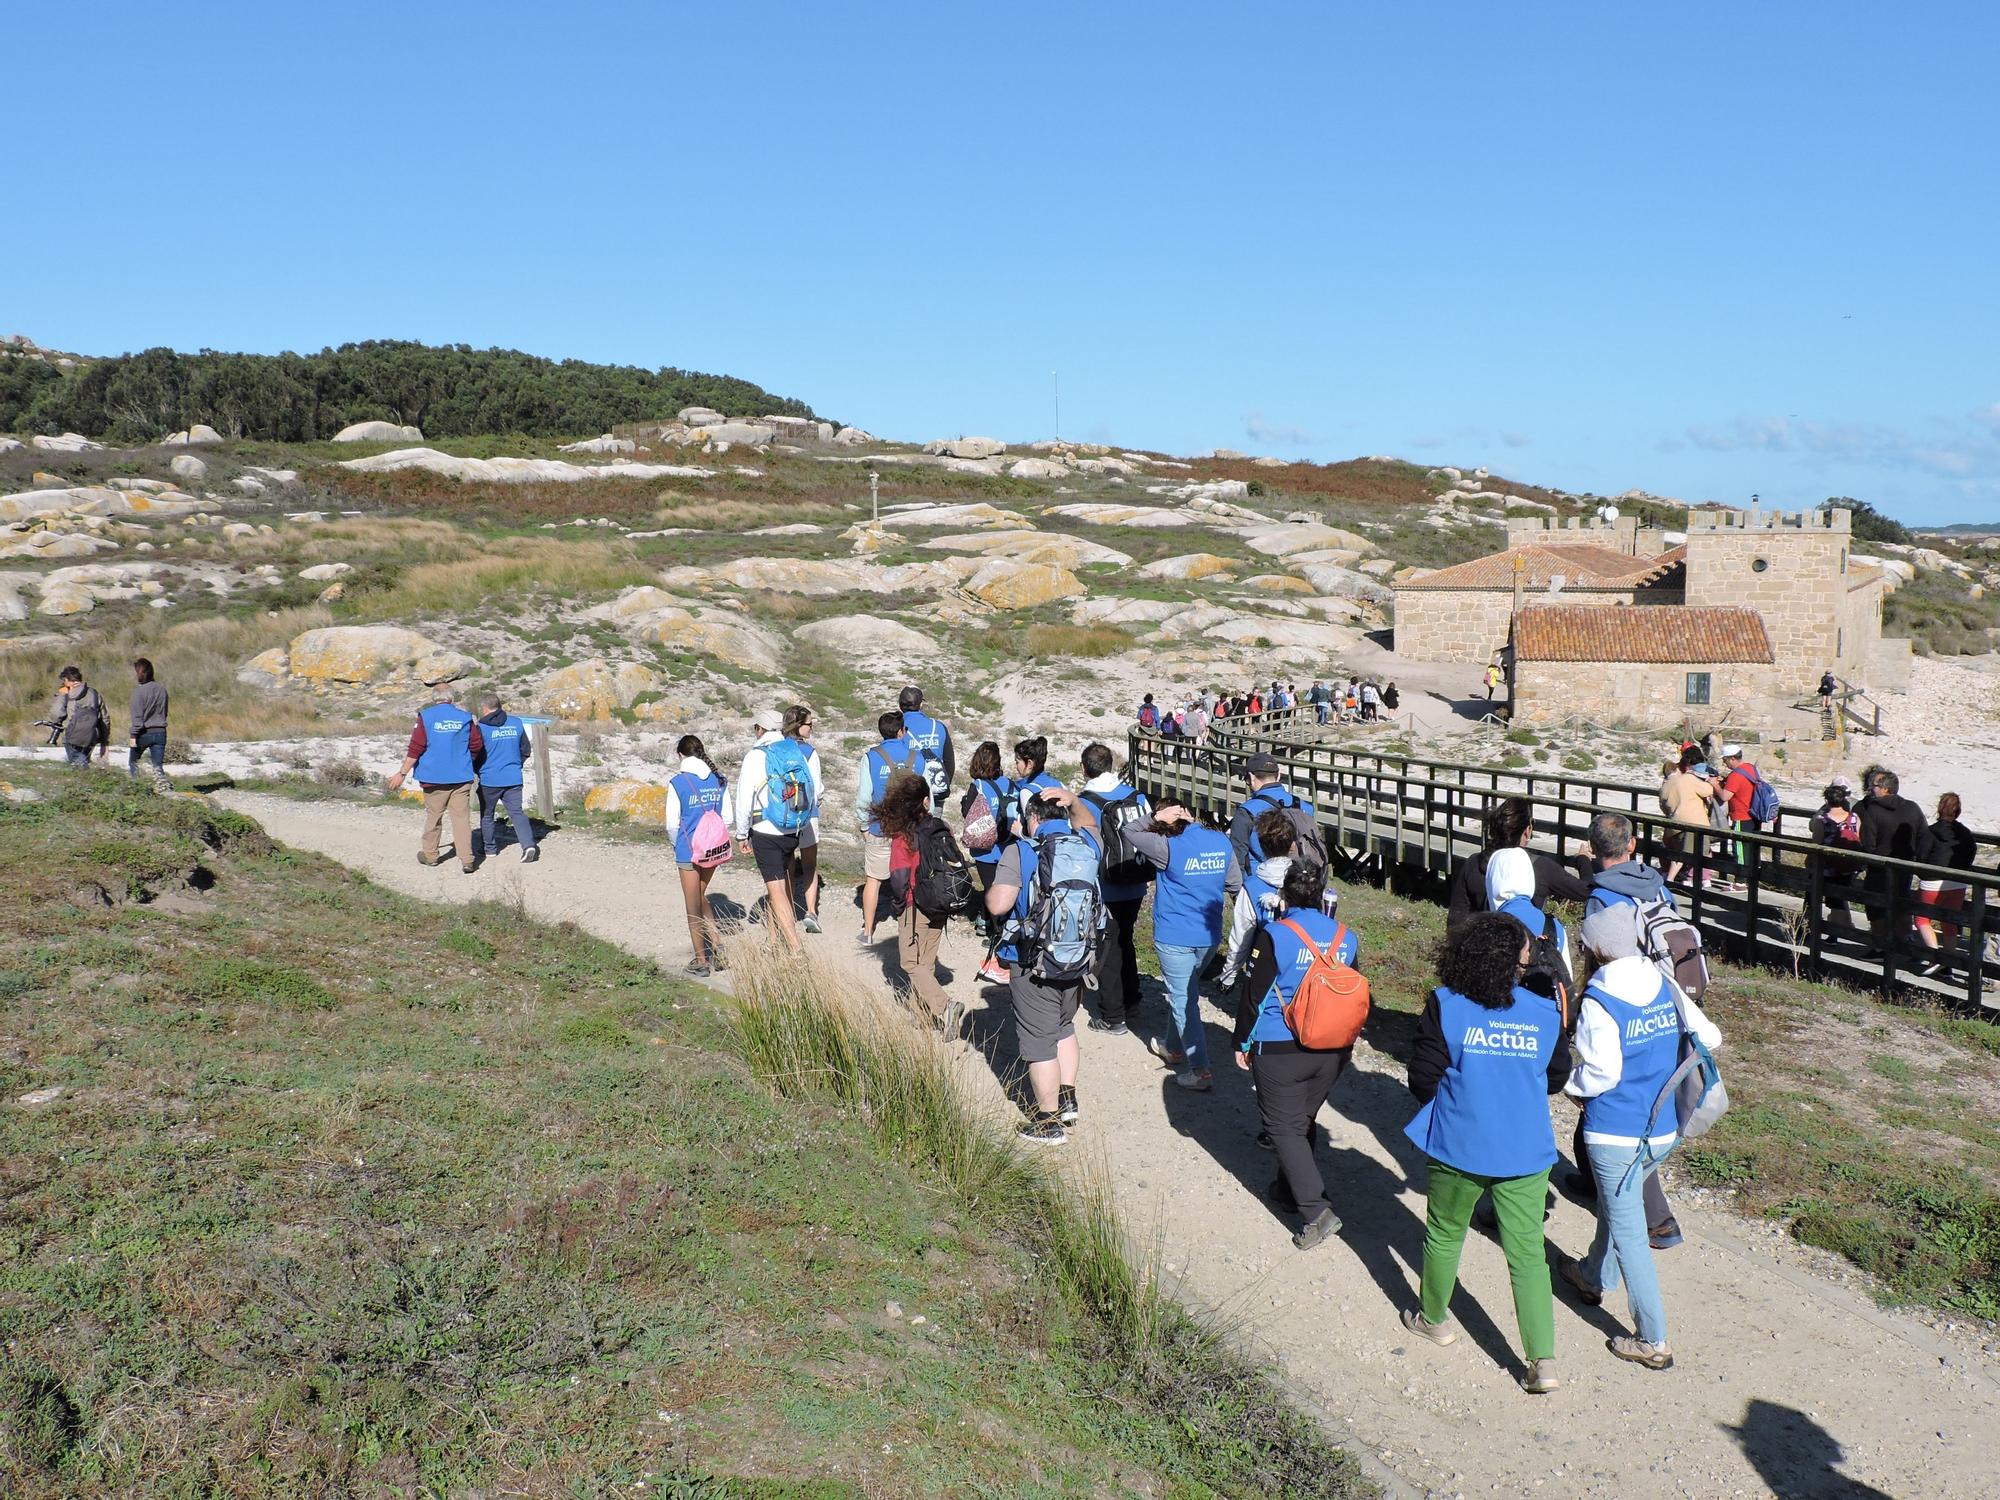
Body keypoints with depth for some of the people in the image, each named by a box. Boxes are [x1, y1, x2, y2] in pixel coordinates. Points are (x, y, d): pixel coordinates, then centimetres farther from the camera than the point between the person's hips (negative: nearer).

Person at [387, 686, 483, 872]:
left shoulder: (426, 717, -5)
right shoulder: (464, 717, 1)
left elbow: (415, 748, -8)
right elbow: (477, 746, 6)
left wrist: (403, 773, -3)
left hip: (434, 777, -1)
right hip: (461, 777, 1)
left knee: (433, 815, 13)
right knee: (462, 816, 0)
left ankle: (429, 854, 25)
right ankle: (467, 860, -5)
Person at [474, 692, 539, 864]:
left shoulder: (482, 727, -10)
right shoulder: (516, 723, 3)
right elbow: (526, 750, 12)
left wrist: (479, 770, 16)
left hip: (489, 779, -3)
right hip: (513, 778, 3)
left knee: (487, 814, 15)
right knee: (517, 812, 3)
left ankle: (489, 848, 23)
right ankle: (528, 844, -15)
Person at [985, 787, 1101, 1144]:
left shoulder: (1020, 852, -14)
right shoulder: (1086, 844, 1)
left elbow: (997, 904, -22)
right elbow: (1089, 823, 27)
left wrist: (992, 889, 0)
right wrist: (1073, 801, 9)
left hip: (1033, 964, -5)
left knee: (1038, 1041, 5)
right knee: (1064, 1026, 27)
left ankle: (1050, 1122, 13)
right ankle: (1068, 1100, 30)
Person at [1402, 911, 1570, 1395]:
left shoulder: (1445, 1006, -12)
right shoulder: (1544, 1012, -4)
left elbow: (1422, 1078, -10)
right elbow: (1557, 1076, 9)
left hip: (1460, 1147, -1)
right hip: (1526, 1151, 2)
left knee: (1445, 1235, 21)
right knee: (1528, 1253, 8)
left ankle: (1434, 1319, 40)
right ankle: (1544, 1360, 4)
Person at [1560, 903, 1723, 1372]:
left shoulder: (1598, 1002, -19)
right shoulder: (1666, 988, -1)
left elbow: (1601, 1073, -22)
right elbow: (1708, 1037, 3)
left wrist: (1573, 1086, -2)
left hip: (1616, 1134, -7)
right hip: (1664, 1129, 7)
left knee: (1627, 1232, 2)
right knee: (1617, 1207, 28)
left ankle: (1653, 1342, 6)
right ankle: (1594, 1277, 50)